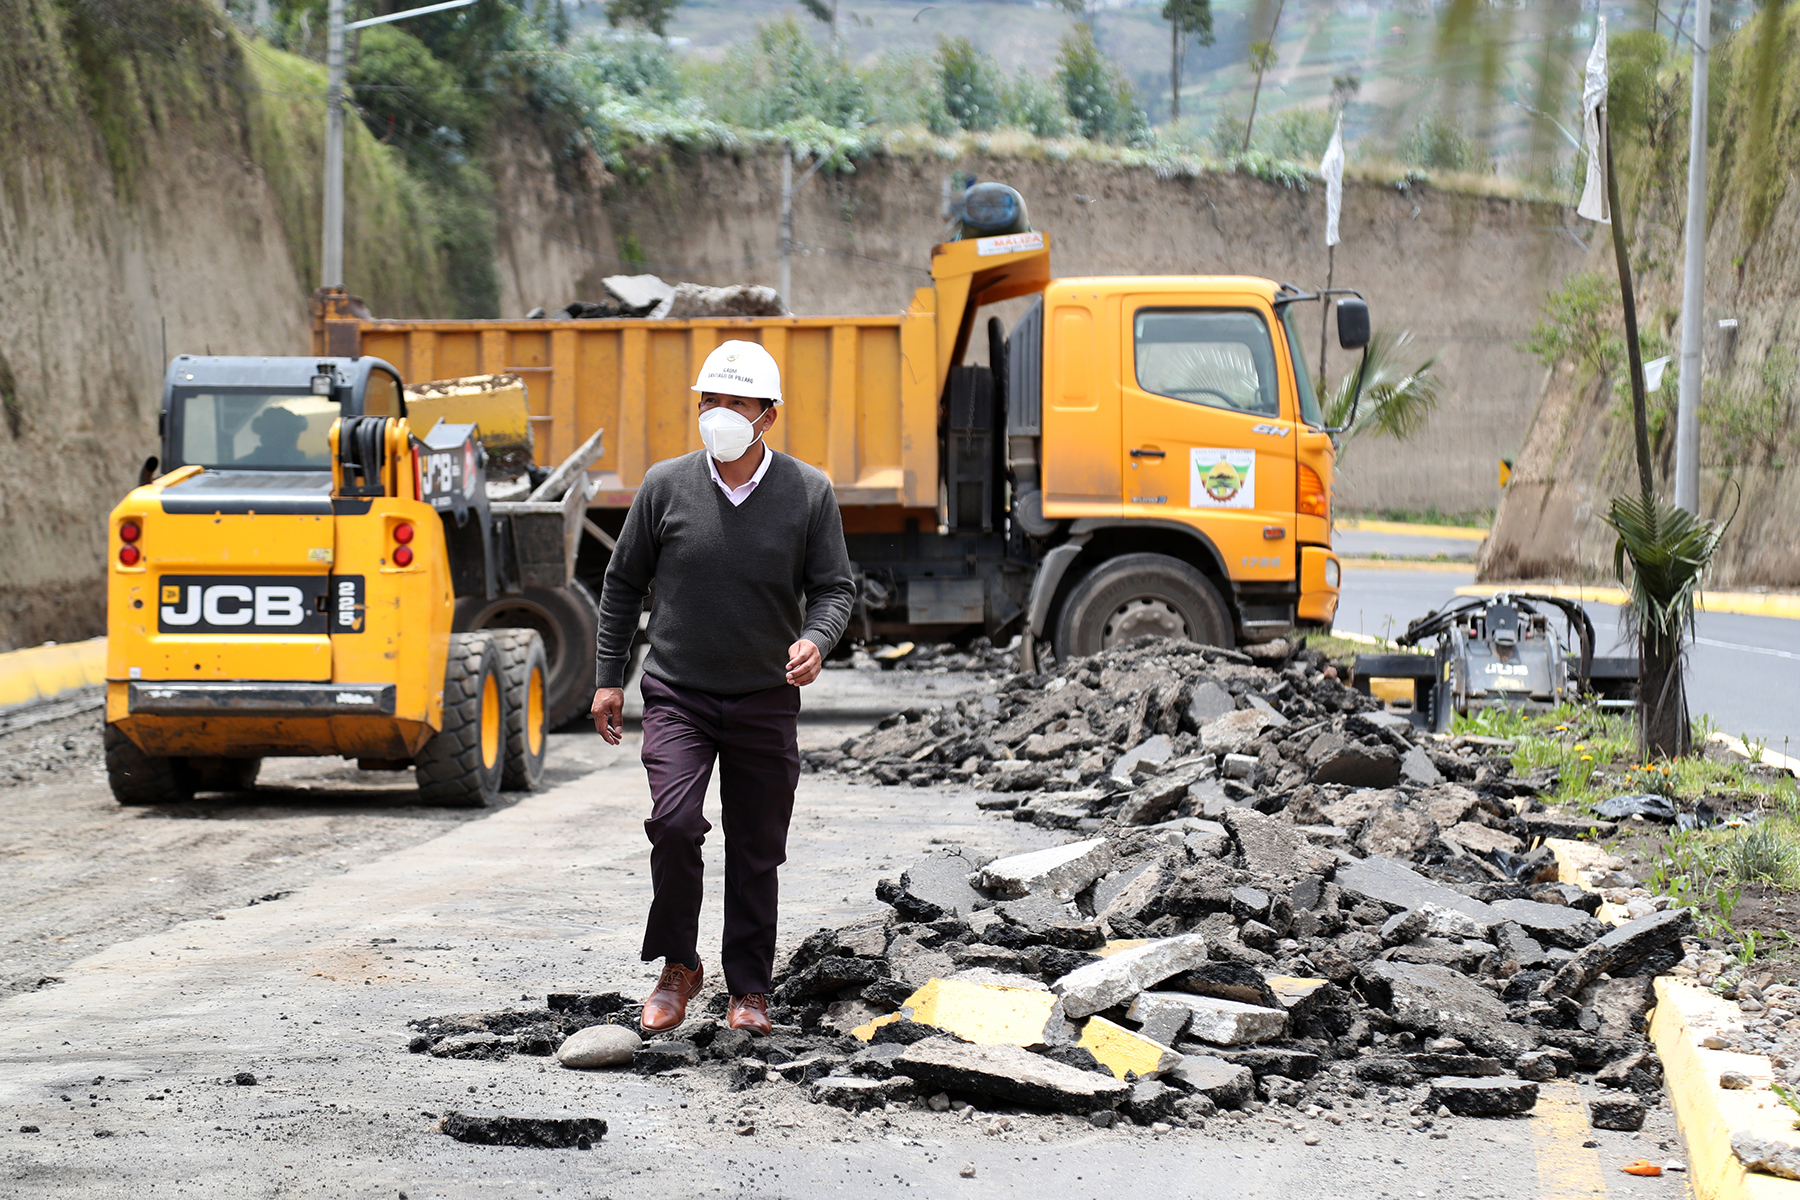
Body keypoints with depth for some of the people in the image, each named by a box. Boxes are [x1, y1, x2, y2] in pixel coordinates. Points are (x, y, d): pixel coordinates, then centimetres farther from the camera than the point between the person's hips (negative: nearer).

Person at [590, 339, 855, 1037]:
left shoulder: (809, 493, -4)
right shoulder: (666, 486, -3)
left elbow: (835, 586, 2)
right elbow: (623, 582, 8)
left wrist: (815, 640, -19)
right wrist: (610, 677, 7)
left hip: (766, 699, 1)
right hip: (677, 693, -1)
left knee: (757, 849, 6)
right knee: (674, 822, -19)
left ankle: (750, 991, 20)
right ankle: (678, 967, 0)